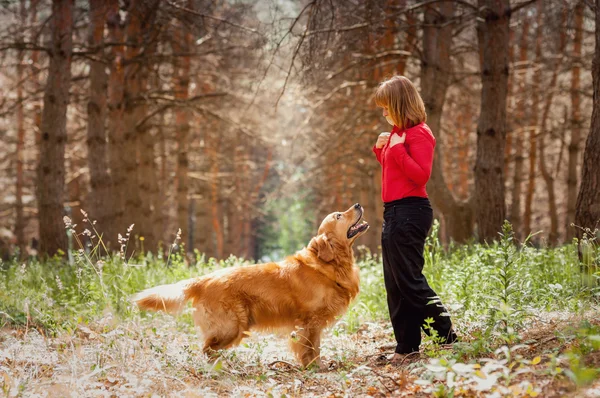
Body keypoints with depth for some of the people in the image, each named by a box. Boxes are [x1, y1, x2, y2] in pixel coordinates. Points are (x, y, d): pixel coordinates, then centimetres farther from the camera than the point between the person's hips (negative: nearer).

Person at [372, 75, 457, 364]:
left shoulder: (419, 133, -10)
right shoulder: (397, 133, 16)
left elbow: (421, 175, -18)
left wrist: (398, 148, -20)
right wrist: (380, 150, 11)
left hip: (410, 211, -10)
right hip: (394, 211, 10)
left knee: (409, 280, -9)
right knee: (395, 284, 10)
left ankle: (446, 337, 0)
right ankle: (407, 346, 15)